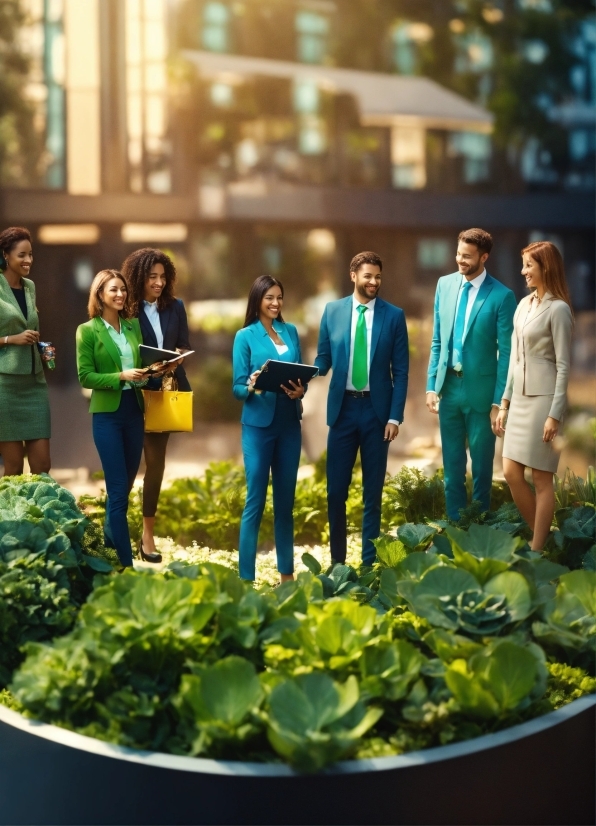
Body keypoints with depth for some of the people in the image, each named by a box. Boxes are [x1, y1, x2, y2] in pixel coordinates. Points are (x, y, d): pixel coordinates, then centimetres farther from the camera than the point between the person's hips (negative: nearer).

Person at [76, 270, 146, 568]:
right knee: (118, 489, -5)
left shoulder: (134, 325, 9)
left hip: (134, 411, 6)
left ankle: (109, 539, 37)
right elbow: (85, 377, -9)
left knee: (126, 483, 17)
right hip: (107, 414, -5)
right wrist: (121, 376, -20)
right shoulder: (88, 330, -5)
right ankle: (126, 562, -2)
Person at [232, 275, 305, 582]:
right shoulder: (245, 336, -3)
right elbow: (238, 388, -5)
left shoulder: (291, 332, 10)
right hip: (258, 425, -4)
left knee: (285, 500, 11)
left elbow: (301, 374, 11)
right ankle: (246, 577, 2)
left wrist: (301, 390, -11)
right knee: (255, 501, -3)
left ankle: (287, 572, 19)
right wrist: (252, 386, -26)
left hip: (289, 424, 4)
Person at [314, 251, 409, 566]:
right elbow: (323, 359, 7)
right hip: (343, 408, 1)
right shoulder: (333, 311, 4)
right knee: (336, 489, 3)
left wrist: (395, 416, -6)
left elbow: (400, 370, 0)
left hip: (376, 409, -1)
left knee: (373, 490, 7)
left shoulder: (394, 315, 0)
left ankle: (369, 561, 16)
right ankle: (337, 559, 16)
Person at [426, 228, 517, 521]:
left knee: (481, 464, 9)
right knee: (452, 464, 11)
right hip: (449, 387, 4)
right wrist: (432, 385, 3)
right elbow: (437, 340, 9)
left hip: (481, 390, -4)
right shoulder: (445, 284, 4)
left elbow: (506, 352, -9)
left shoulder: (502, 296, -11)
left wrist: (499, 401, -11)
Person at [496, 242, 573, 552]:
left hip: (544, 398, -8)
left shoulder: (558, 309, -11)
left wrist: (555, 414, -16)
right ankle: (539, 536, 21)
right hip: (520, 398, 8)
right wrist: (505, 402, 15)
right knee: (511, 472, 7)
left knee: (541, 478, -1)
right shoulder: (524, 305, 11)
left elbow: (563, 365, -13)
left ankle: (537, 550, 7)